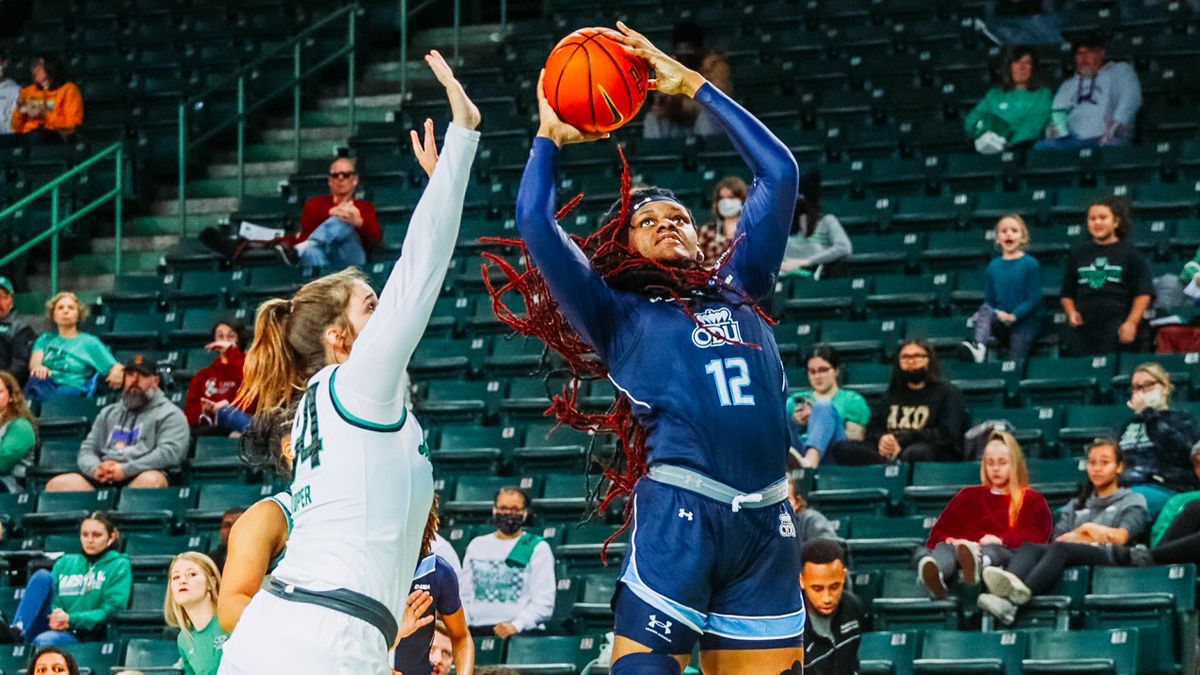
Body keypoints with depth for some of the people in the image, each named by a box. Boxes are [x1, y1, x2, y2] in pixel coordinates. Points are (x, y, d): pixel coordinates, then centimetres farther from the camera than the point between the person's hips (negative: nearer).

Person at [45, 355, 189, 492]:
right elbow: (87, 449, 22)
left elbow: (170, 452, -6)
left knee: (150, 481, -40)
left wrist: (125, 470, -14)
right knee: (58, 484, -18)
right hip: (101, 483, 5)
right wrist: (95, 469, -5)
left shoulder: (169, 414, 10)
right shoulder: (109, 413, 28)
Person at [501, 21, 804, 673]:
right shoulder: (617, 315, 14)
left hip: (767, 525, 4)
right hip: (678, 517, -4)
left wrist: (692, 84, 25)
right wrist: (548, 136, 20)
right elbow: (537, 225, 4)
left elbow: (778, 173, 23)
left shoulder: (737, 293, 23)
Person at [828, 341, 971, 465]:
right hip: (888, 454, 5)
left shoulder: (947, 393, 13)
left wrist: (903, 440, -13)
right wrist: (881, 439, -8)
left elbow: (946, 435, -1)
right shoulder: (893, 394, 29)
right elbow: (873, 429, 18)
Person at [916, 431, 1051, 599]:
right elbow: (940, 531, 24)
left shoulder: (1032, 500, 26)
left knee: (991, 551, -40)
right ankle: (935, 574, -72)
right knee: (945, 548, -36)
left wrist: (1002, 540, -13)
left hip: (1004, 552, -2)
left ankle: (976, 565, -78)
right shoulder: (969, 495, 35)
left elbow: (1035, 537, 7)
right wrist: (949, 541, -2)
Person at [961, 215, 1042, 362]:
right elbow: (989, 300, 13)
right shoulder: (993, 267, 12)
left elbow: (1034, 298, -5)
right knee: (984, 311, -30)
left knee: (1013, 365, -19)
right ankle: (979, 347, -52)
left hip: (1024, 323, -2)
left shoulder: (1030, 264, 0)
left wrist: (1013, 315, -17)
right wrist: (997, 313, -9)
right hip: (1000, 322, 2)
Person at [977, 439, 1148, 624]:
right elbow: (1057, 539, 17)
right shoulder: (1076, 505, 36)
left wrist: (1090, 528, 9)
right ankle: (1010, 582, -66)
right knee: (1028, 547, -29)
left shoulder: (1133, 501, 23)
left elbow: (1120, 537, 4)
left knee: (1060, 549, -37)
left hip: (1107, 556, -5)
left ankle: (1014, 599, -66)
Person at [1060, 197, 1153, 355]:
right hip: (1083, 331, 4)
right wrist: (1071, 312, 4)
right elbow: (1067, 293, 23)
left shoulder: (1130, 254, 4)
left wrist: (1131, 323, -12)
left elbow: (1143, 294, -1)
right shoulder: (1078, 254, 17)